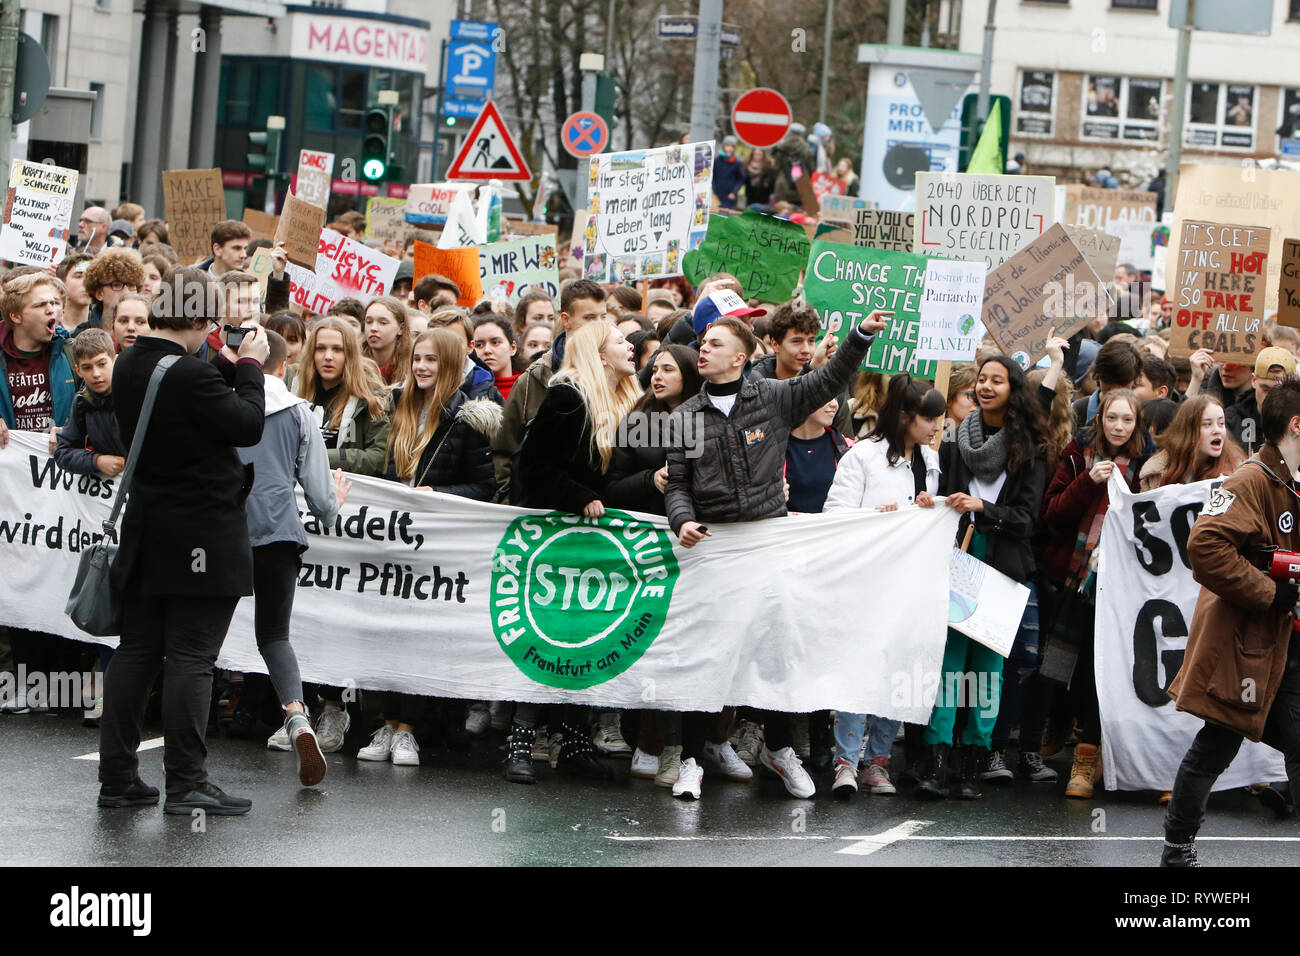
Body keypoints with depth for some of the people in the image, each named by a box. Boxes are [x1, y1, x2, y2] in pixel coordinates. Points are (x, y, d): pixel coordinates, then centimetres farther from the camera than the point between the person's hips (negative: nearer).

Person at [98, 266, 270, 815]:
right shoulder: (188, 375, -21)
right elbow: (248, 426, -15)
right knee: (191, 657, -5)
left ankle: (117, 777, 12)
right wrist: (248, 368, -3)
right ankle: (186, 784, -4)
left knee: (136, 652, 10)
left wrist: (229, 369, 11)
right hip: (203, 537, -8)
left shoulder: (129, 368, 6)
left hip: (146, 535, 8)